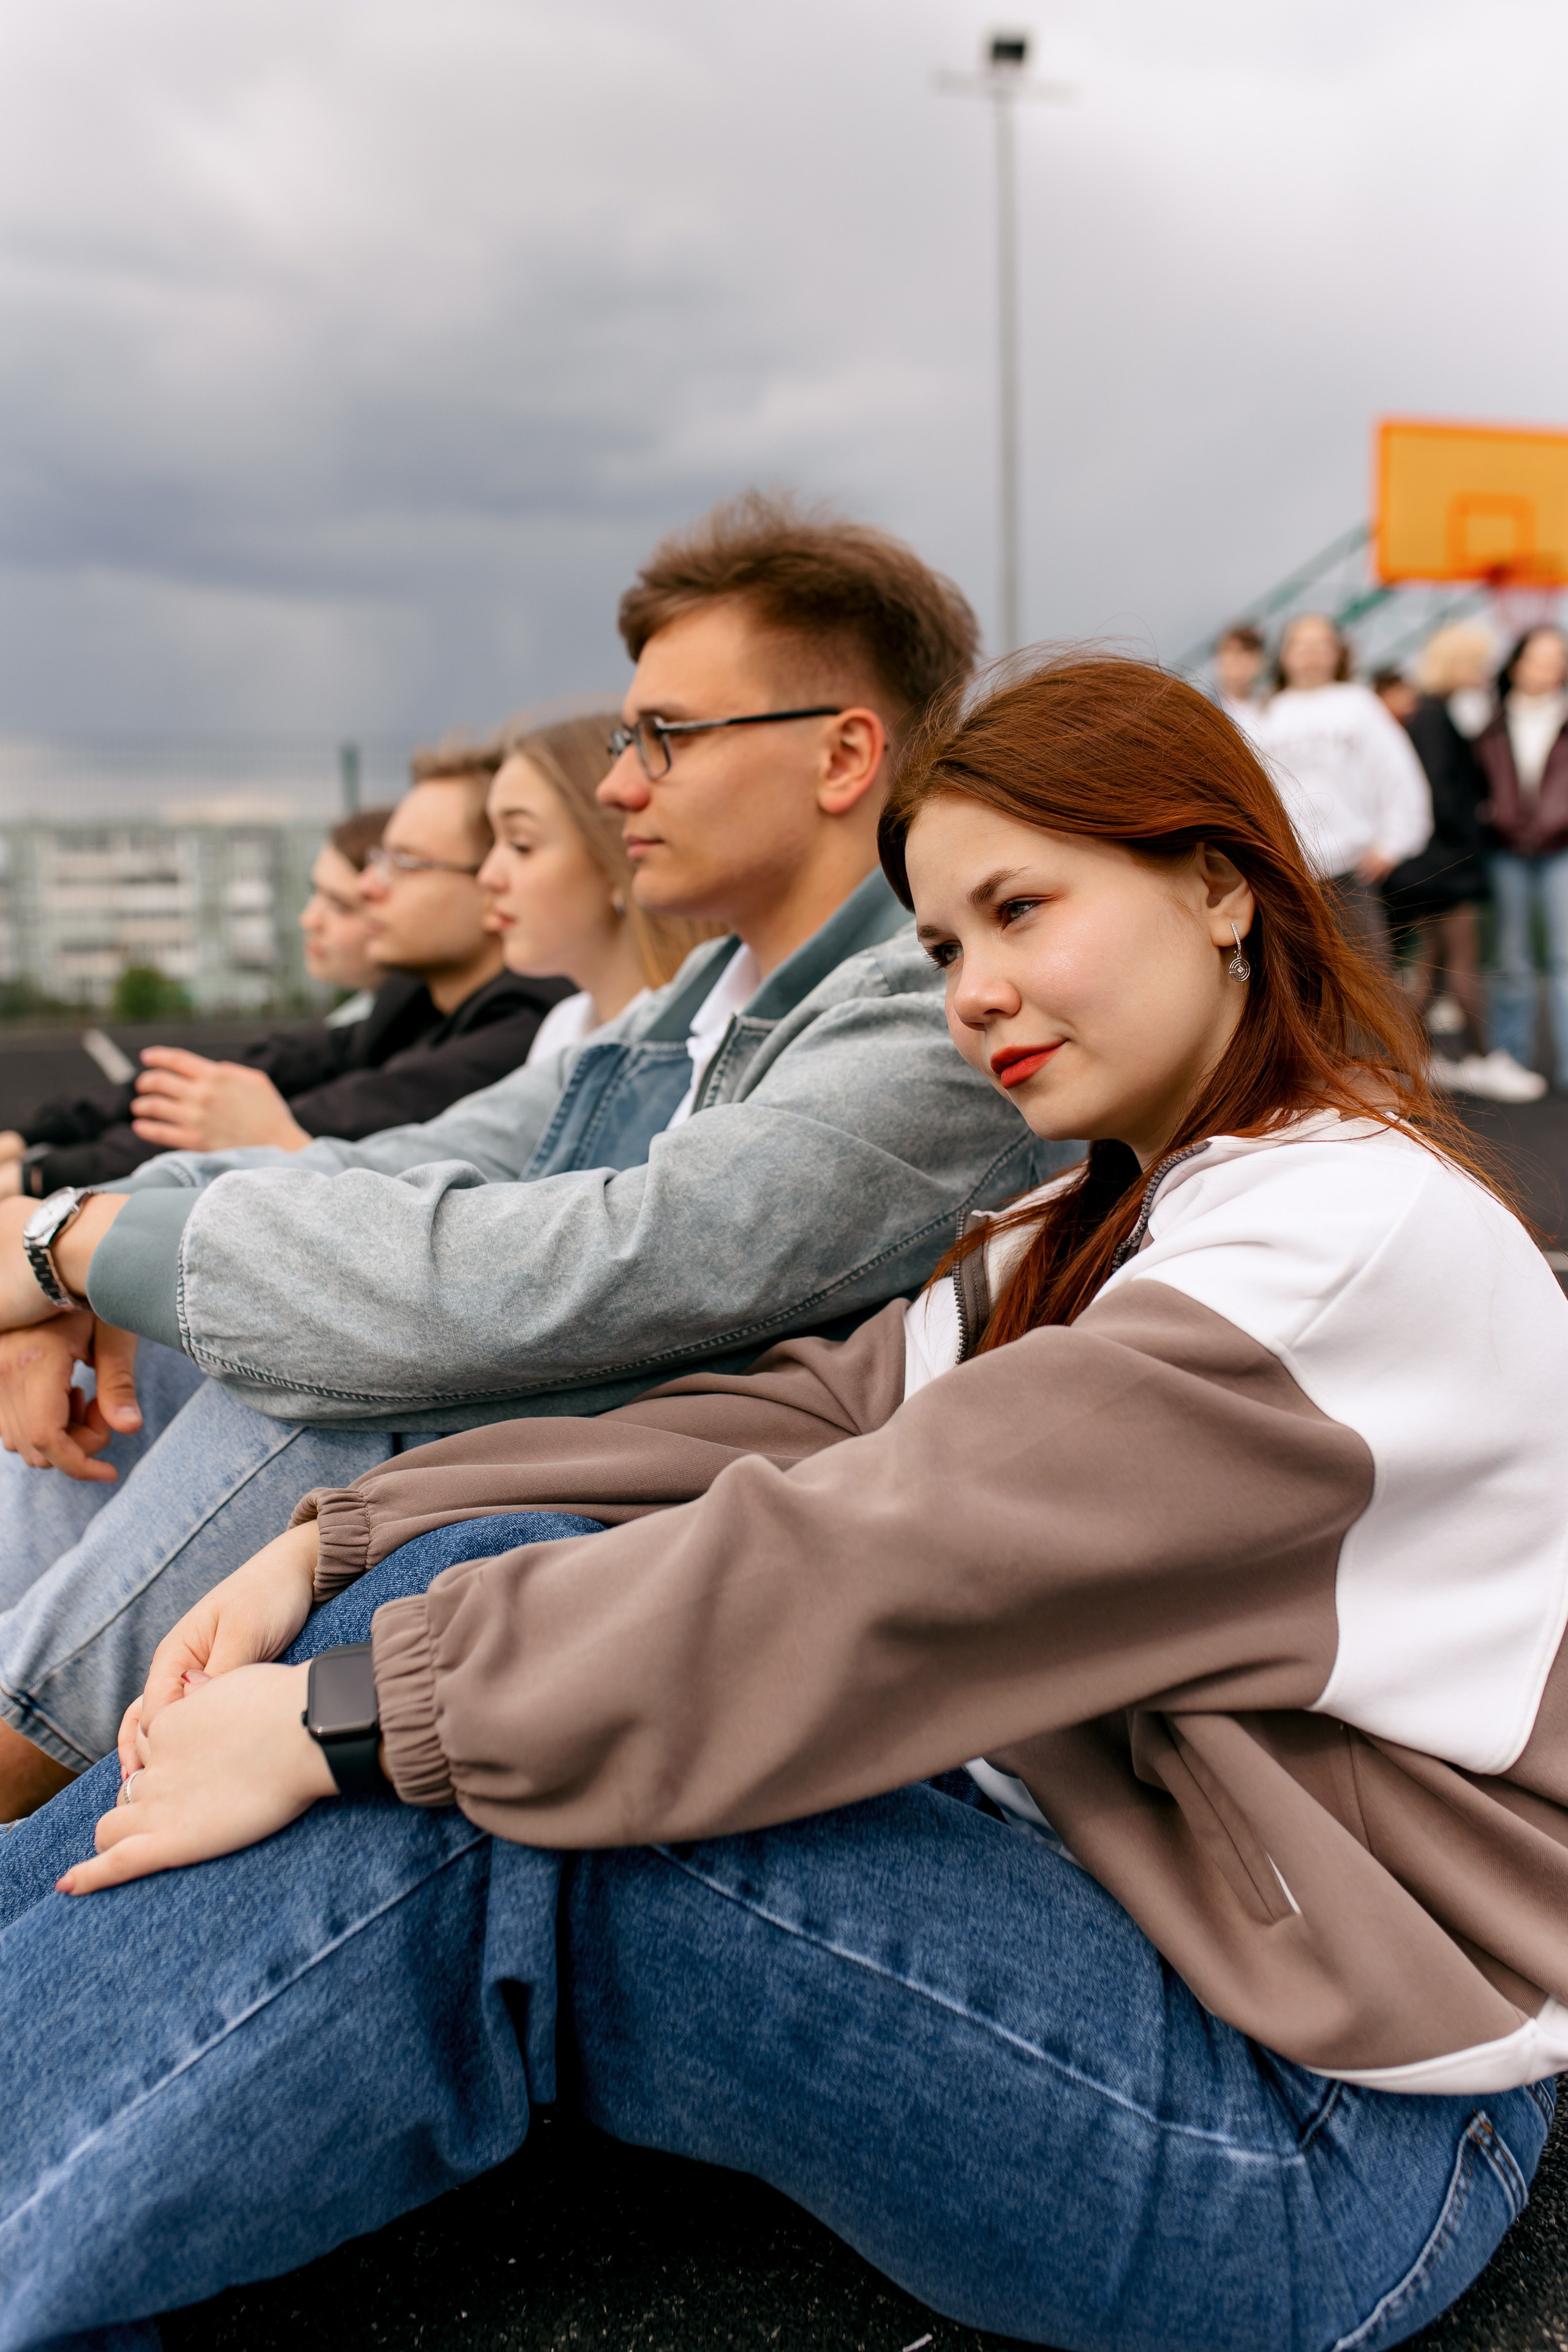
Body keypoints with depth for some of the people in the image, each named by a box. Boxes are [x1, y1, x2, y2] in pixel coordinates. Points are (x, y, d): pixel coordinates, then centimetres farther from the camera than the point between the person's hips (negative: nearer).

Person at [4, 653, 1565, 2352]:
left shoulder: (1366, 1231, -18)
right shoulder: (1114, 1227, 11)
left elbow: (885, 1569, -27)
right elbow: (790, 1420, 0)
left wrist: (342, 1717, -24)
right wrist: (333, 1546, -11)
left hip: (1328, 2140, -7)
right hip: (1090, 1896, 8)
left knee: (477, 1825, -24)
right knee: (480, 1581, -10)